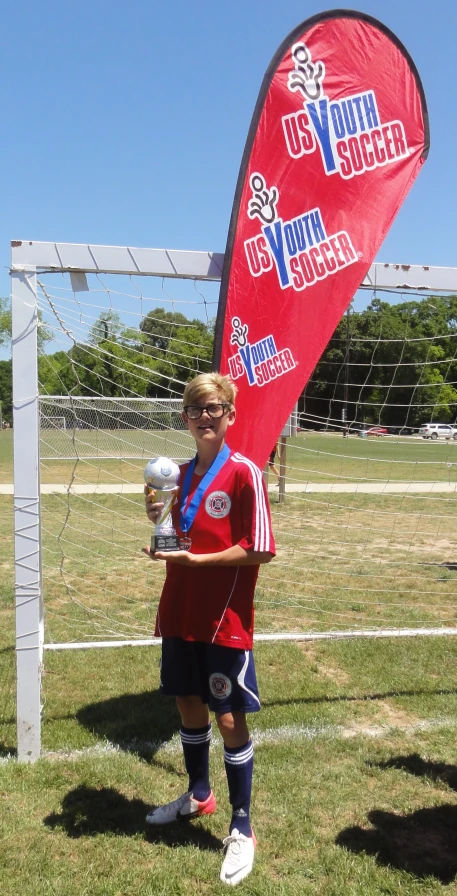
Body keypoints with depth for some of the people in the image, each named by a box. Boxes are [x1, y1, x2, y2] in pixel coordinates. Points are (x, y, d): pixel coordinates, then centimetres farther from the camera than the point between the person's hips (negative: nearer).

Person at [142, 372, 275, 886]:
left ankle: (241, 830, 20)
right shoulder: (182, 475, 7)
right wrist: (158, 520, -6)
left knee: (229, 719, 2)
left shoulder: (244, 473, -13)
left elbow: (261, 549, -17)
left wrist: (196, 559, -21)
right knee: (189, 705, 19)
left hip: (224, 621, -6)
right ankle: (198, 795, 42)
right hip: (180, 615, 6)